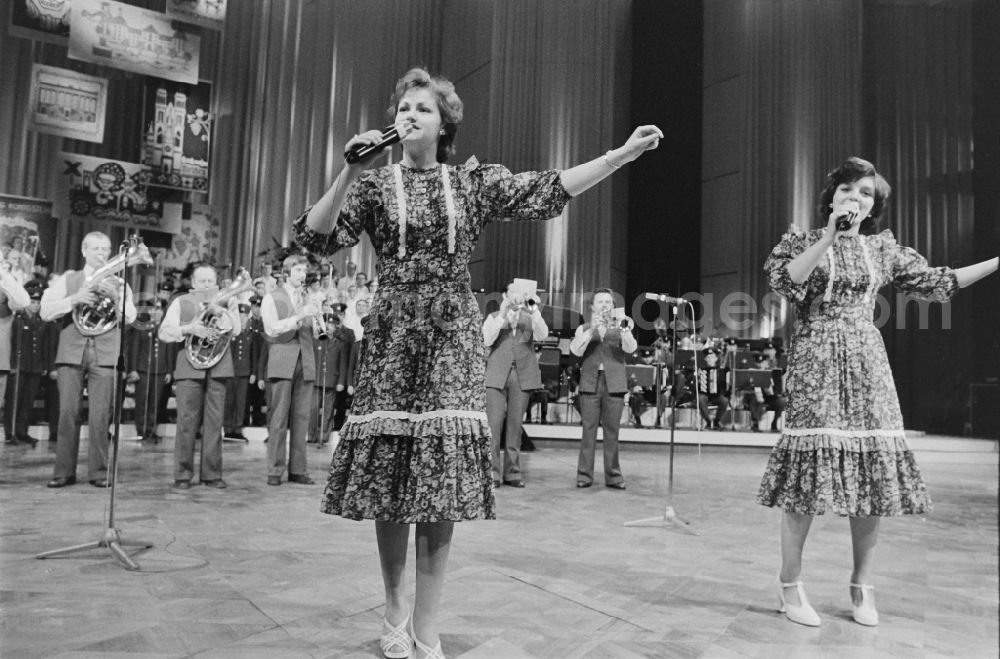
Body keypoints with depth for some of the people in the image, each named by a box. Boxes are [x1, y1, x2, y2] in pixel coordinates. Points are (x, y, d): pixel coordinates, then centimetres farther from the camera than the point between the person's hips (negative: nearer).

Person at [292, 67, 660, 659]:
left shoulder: (474, 182, 9)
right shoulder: (375, 184, 7)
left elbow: (550, 190, 2)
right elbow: (316, 238, -4)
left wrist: (623, 154, -3)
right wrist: (350, 173, -14)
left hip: (454, 337, 1)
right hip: (393, 334, 0)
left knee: (443, 480, -3)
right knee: (389, 478, 2)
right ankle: (396, 610, 25)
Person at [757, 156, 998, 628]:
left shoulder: (884, 248, 15)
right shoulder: (802, 239, 5)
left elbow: (936, 282, 16)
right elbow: (783, 281, -13)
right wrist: (829, 237, -16)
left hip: (868, 365, 4)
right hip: (816, 363, -4)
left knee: (875, 472, 1)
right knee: (809, 472, -9)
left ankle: (861, 585, 18)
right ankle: (790, 586, 4)